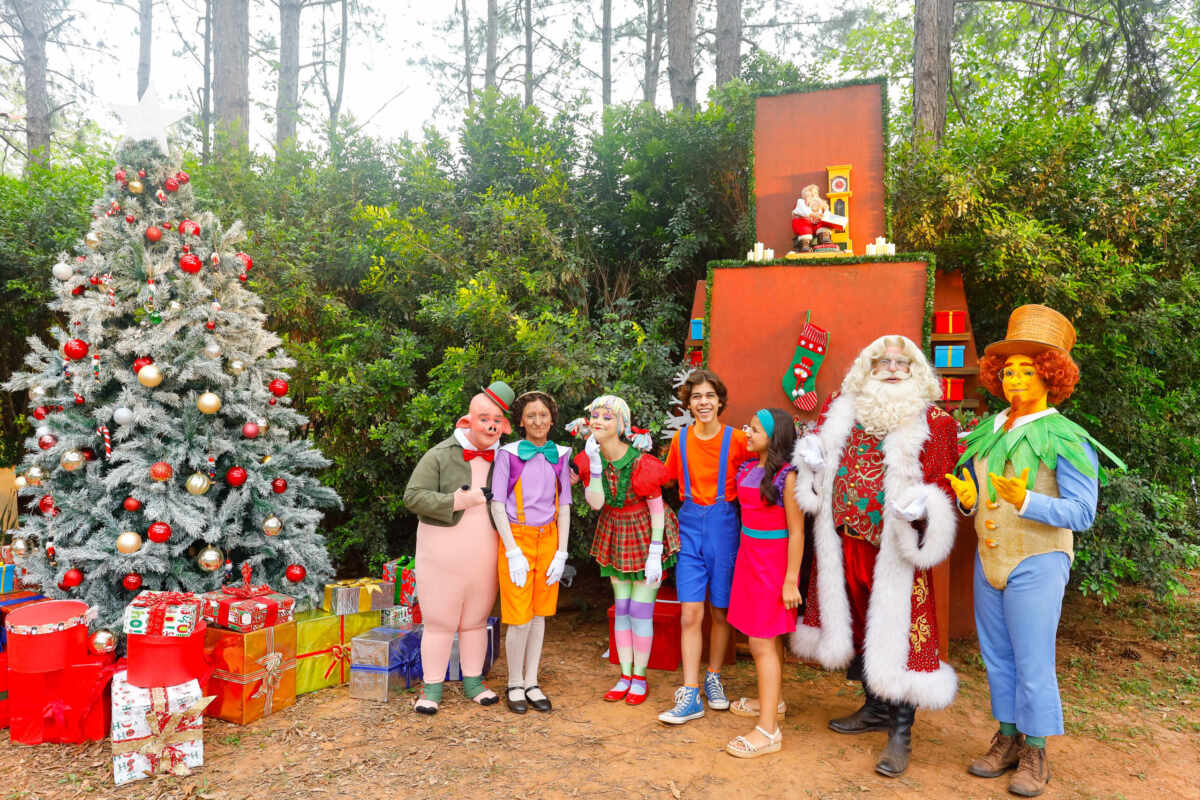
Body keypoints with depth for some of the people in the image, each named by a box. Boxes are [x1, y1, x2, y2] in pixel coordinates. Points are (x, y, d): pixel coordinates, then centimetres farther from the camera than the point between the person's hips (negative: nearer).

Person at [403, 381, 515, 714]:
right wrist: (457, 501, -21)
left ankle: (473, 681, 30)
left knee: (476, 620, 15)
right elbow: (413, 496, -13)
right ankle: (432, 687, 18)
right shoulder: (441, 455, -7)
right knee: (439, 620, 3)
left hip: (484, 555, 4)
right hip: (443, 552, -3)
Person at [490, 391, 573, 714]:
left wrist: (561, 553, 2)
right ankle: (514, 685, 16)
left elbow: (564, 507, 8)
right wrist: (513, 552, -11)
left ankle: (531, 684, 21)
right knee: (520, 618, -3)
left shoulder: (560, 456, 5)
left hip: (548, 539, 4)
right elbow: (497, 505, -6)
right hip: (516, 539, -3)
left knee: (539, 615, 8)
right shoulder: (508, 454, -5)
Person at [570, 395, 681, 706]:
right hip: (615, 535, 5)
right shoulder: (591, 458, -9)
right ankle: (625, 676, 24)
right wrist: (595, 464, -28)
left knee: (641, 608, 1)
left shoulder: (640, 462, -24)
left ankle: (639, 678, 17)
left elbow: (657, 508, -16)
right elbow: (595, 502, -19)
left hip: (645, 534, -5)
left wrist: (654, 554, -17)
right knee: (621, 608, 12)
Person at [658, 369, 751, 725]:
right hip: (690, 525, 1)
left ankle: (713, 678, 31)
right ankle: (690, 696, 4)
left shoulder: (736, 440, -6)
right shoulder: (680, 440, 3)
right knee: (690, 614, -2)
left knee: (720, 612, 10)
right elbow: (669, 479, 16)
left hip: (723, 525, -1)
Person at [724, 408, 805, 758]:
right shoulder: (747, 469, 8)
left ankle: (768, 729, -2)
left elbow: (796, 532, -14)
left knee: (762, 643, -7)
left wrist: (791, 581, -15)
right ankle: (771, 700, 33)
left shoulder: (787, 476, -14)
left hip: (774, 564, -7)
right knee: (768, 637, 17)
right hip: (748, 557, 7)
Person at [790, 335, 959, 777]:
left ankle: (901, 732, 13)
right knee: (858, 624, 17)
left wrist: (922, 508, -23)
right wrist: (811, 458, 0)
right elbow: (818, 449, 22)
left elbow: (943, 485, -4)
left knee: (896, 630, -3)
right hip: (844, 541, 5)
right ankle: (876, 708, 37)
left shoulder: (933, 423, -4)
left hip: (893, 548, -5)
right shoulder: (841, 409, 7)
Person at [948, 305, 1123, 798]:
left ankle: (1035, 755, 18)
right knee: (997, 658, 13)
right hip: (989, 560, 6)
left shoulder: (1066, 439, -10)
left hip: (1037, 564, -5)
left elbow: (1082, 513, -17)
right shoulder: (986, 434, 7)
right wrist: (968, 500, -6)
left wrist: (1025, 502, -31)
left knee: (1033, 663, 1)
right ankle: (1007, 740, 28)